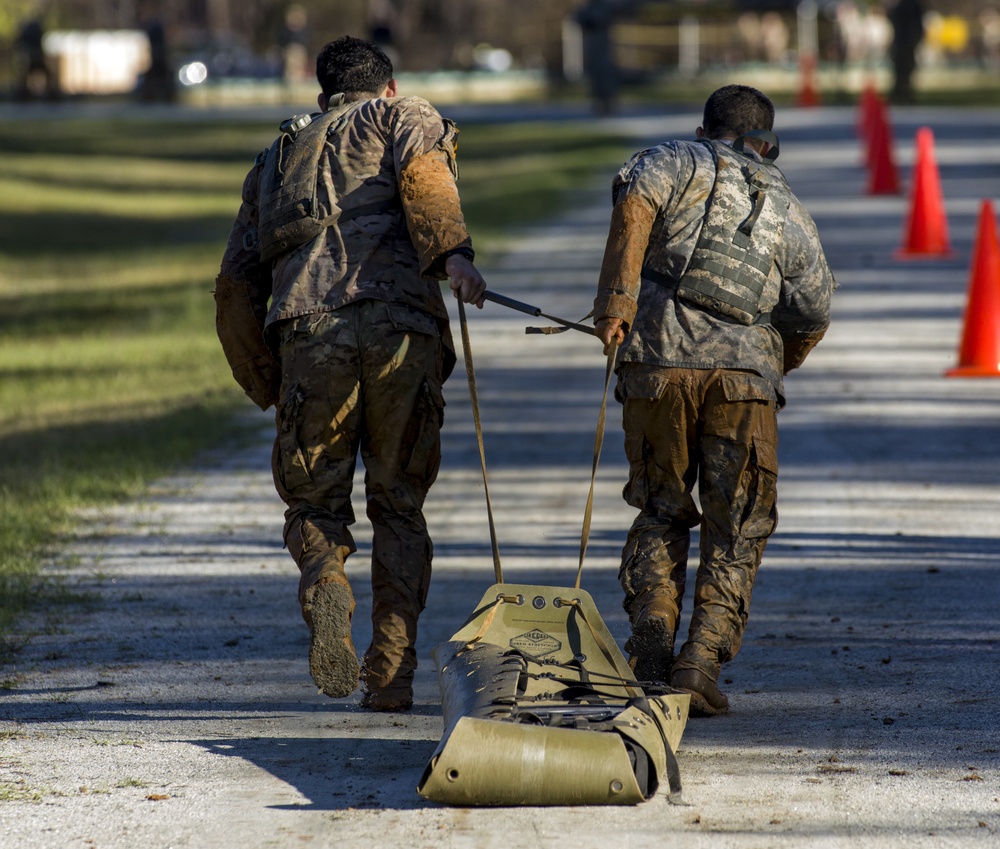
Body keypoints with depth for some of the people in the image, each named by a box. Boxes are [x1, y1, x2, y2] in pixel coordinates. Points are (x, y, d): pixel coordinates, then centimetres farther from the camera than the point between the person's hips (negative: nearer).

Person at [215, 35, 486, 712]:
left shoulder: (276, 157, 32)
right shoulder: (404, 116, 21)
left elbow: (237, 286, 26)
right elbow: (421, 170, -5)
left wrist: (269, 386, 27)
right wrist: (451, 253, -20)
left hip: (309, 331, 2)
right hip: (403, 331, -2)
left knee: (315, 499, 14)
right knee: (399, 506, 11)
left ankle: (325, 585, -19)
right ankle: (392, 675, 3)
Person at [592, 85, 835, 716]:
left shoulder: (682, 162, 15)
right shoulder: (791, 214, 22)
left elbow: (636, 198, -8)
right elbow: (813, 319, 15)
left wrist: (616, 296, -13)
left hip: (657, 359, 0)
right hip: (745, 369, 0)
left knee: (662, 511, 17)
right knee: (737, 533, 9)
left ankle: (651, 630, -2)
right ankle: (701, 662, -5)